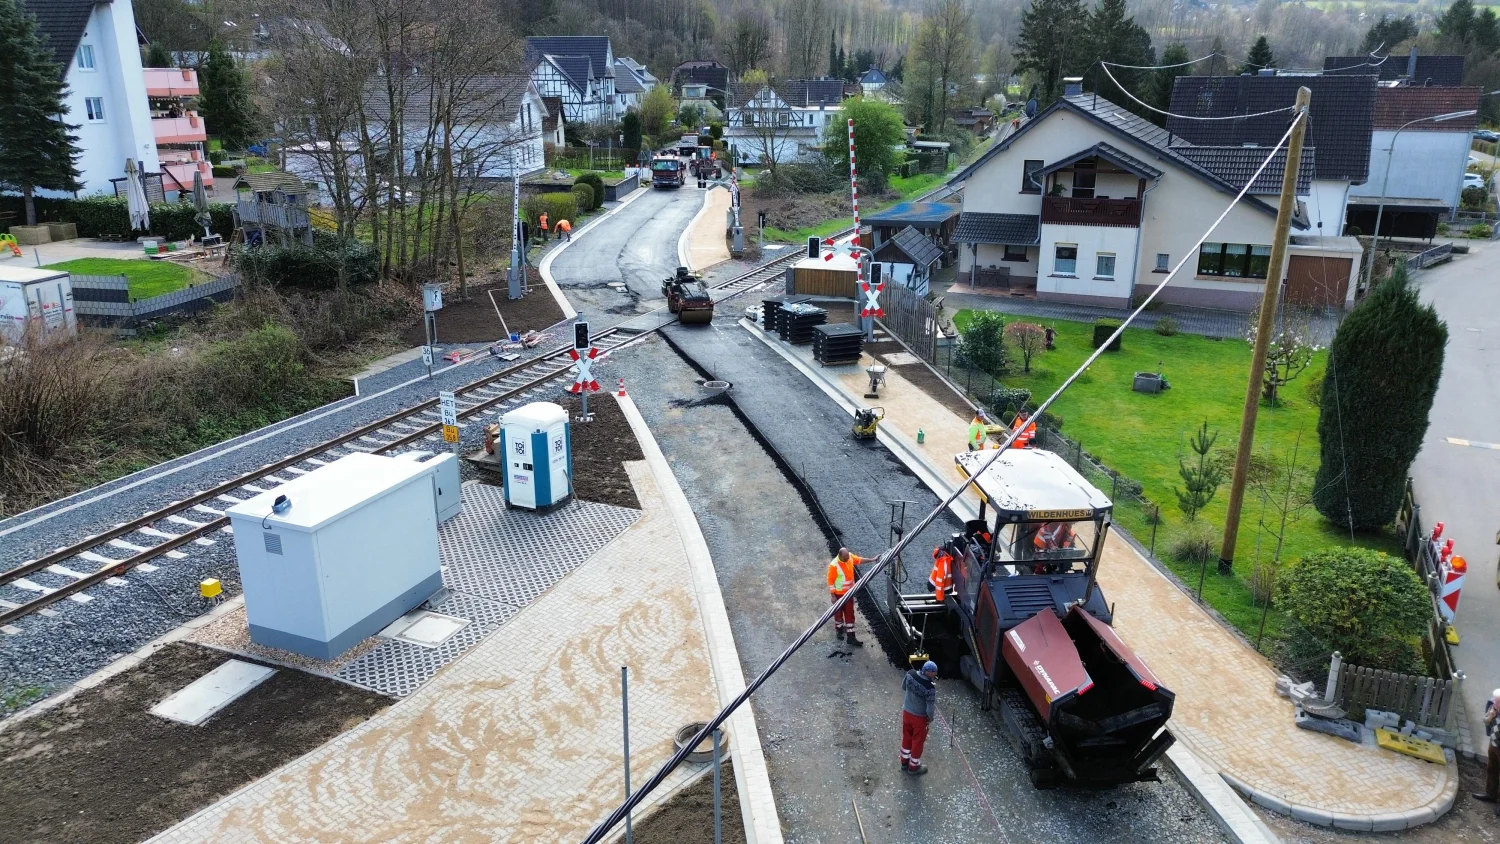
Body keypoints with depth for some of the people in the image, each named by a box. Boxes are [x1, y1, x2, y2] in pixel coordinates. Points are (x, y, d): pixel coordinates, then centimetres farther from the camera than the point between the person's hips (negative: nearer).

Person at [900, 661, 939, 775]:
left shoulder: (910, 674, -16)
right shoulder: (929, 687, -32)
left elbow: (903, 687, 4)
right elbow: (930, 707, -24)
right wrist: (931, 718, -4)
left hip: (906, 712, 6)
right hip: (919, 717, -6)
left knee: (906, 737, 26)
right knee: (917, 741, 17)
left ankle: (905, 762, 44)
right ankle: (914, 767, 36)